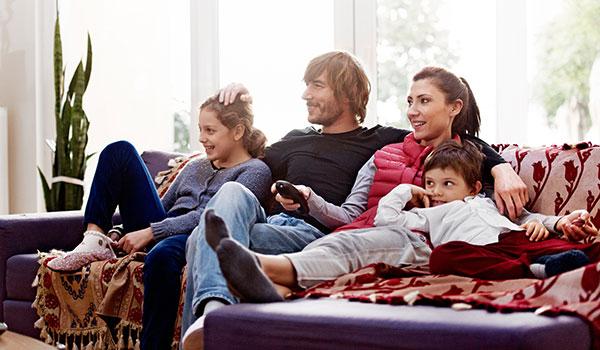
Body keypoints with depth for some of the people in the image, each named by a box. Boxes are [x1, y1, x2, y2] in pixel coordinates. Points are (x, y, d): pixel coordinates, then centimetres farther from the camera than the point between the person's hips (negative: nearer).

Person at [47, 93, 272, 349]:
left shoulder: (255, 171, 4)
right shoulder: (195, 167, 27)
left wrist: (149, 233, -17)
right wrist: (126, 235, 8)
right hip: (155, 234, 7)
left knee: (162, 254, -45)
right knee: (119, 151, 0)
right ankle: (95, 240, -11)